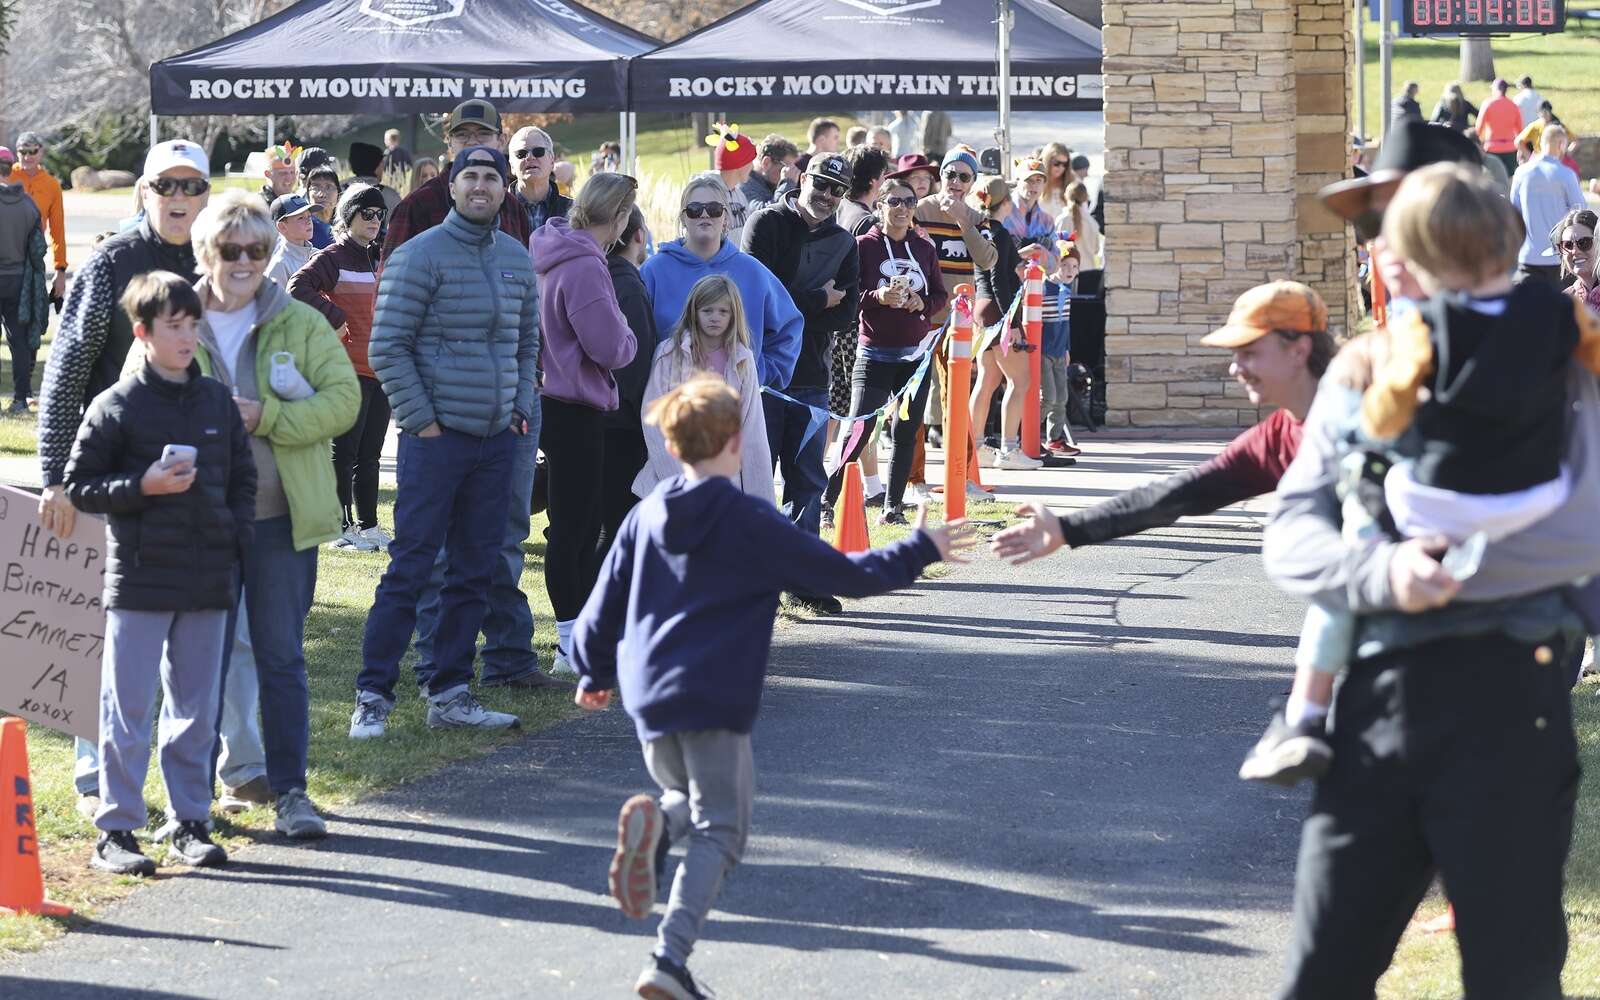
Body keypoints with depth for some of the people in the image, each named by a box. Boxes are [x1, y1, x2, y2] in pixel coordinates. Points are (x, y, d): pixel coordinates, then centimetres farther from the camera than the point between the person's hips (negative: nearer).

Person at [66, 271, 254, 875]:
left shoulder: (219, 403, 9)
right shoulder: (116, 408, -5)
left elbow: (242, 478, 18)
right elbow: (79, 485, -3)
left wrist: (239, 535, 4)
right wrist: (142, 486, -16)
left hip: (208, 579, 5)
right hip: (139, 579, -4)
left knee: (196, 709, 10)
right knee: (128, 711, -2)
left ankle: (190, 824, 18)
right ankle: (116, 831, 3)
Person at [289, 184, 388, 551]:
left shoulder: (378, 259, 16)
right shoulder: (333, 257, -9)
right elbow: (298, 287, -23)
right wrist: (334, 318, -20)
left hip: (380, 370, 8)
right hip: (348, 371, -8)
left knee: (369, 454, 12)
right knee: (344, 453, -2)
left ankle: (368, 526, 18)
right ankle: (343, 528, 2)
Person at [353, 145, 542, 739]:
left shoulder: (517, 260, 12)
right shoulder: (420, 255, -7)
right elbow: (387, 348, -9)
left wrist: (520, 407, 11)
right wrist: (421, 419, -11)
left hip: (497, 439, 6)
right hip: (436, 438, -6)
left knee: (474, 573, 8)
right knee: (410, 568, -7)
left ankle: (447, 692, 15)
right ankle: (373, 695, -3)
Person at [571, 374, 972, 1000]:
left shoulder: (645, 518, 8)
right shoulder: (752, 524, -5)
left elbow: (603, 607, 13)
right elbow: (844, 574, -1)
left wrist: (595, 675, 30)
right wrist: (921, 549, 12)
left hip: (647, 694, 5)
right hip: (716, 700, -5)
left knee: (691, 797, 26)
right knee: (718, 830, 0)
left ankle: (655, 820, -12)